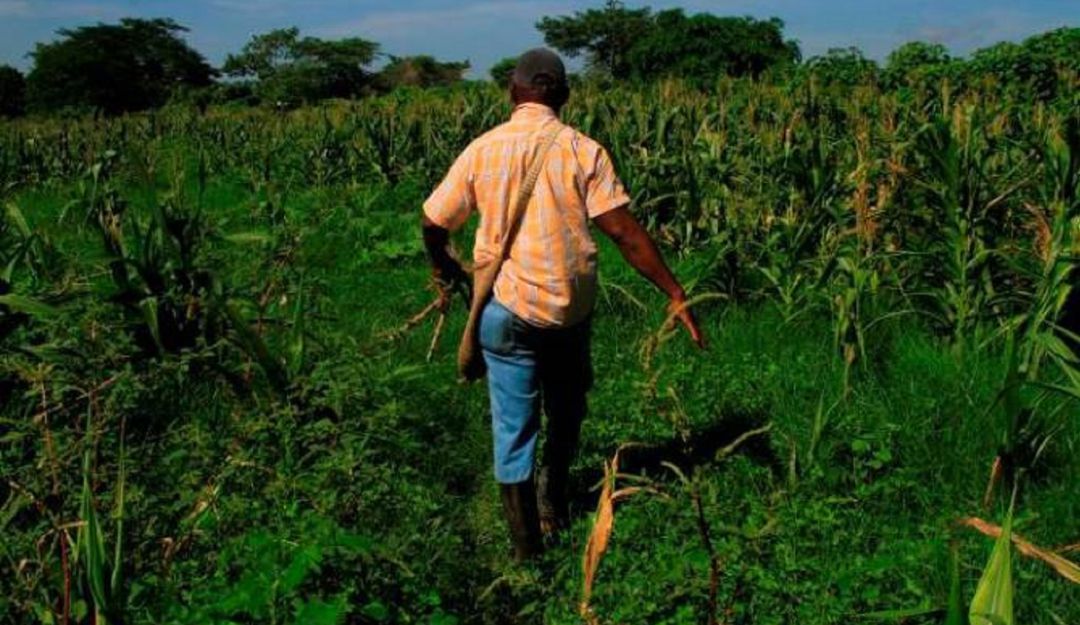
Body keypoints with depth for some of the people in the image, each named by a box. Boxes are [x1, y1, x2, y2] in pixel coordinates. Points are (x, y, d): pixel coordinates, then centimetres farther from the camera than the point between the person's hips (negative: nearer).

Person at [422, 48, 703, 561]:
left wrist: (446, 272, 25)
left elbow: (433, 226, 6)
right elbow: (625, 233, -12)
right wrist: (676, 295, -7)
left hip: (507, 308, 0)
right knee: (566, 411, 24)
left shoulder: (481, 151, -1)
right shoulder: (582, 150, -6)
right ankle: (553, 505, 40)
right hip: (571, 309, 1)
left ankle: (527, 543, 15)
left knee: (513, 426, 8)